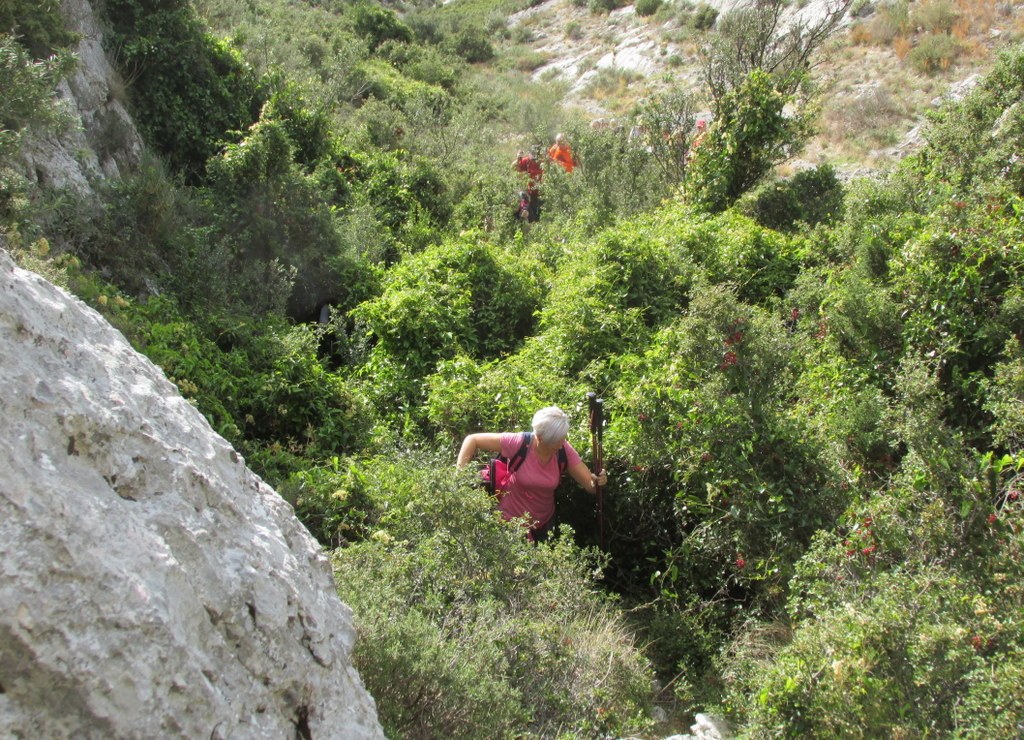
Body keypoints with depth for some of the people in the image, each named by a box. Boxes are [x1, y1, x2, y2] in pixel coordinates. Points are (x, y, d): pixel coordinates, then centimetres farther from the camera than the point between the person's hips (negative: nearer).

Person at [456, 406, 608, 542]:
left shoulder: (564, 450, -19)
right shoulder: (518, 443, -28)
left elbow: (590, 485, -18)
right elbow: (472, 440, -20)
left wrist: (598, 481, -41)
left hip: (543, 522, 4)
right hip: (512, 521, -4)